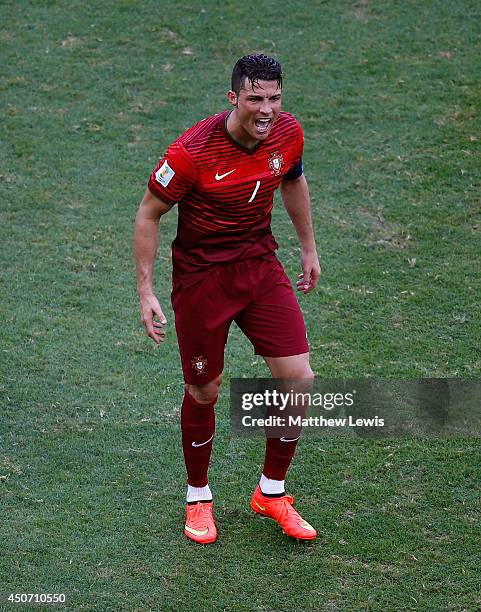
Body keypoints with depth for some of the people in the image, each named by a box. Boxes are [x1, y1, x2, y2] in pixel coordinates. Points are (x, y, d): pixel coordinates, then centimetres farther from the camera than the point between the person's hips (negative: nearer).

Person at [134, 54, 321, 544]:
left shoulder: (288, 133, -8)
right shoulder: (193, 151, -24)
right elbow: (148, 215, -12)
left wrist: (308, 248, 22)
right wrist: (145, 291, -13)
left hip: (260, 265, 5)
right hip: (201, 277, -4)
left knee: (298, 380, -3)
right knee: (204, 392, 6)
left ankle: (271, 493, 19)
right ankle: (198, 498, 31)